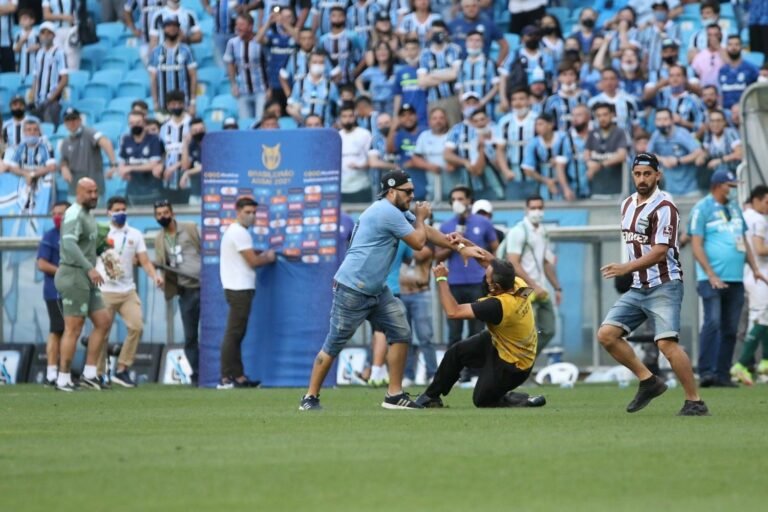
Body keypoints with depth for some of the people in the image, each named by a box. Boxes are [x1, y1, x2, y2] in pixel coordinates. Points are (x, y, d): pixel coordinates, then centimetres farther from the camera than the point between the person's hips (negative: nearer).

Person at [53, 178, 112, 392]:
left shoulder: (88, 214, 18)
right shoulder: (74, 215, -14)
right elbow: (69, 244, -29)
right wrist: (90, 268, -35)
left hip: (86, 279, 10)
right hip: (73, 275, -10)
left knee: (103, 322, 6)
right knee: (73, 329, -7)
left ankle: (89, 374, 7)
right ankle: (63, 379, -3)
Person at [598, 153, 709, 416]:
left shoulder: (664, 207, -12)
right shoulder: (627, 204, 13)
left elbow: (660, 251, -21)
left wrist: (627, 268, -30)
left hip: (664, 286, -8)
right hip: (637, 288, 8)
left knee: (666, 342, -21)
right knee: (606, 335, -2)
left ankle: (695, 402, -14)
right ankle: (648, 381, 8)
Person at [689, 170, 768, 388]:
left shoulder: (734, 207, 18)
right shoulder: (702, 208, -3)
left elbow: (743, 241, 23)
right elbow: (697, 246, -8)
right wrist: (711, 276, -15)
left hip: (736, 280, 7)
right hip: (713, 279, -7)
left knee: (730, 329, 4)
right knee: (713, 323, -17)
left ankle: (722, 374, 8)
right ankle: (706, 372, -18)